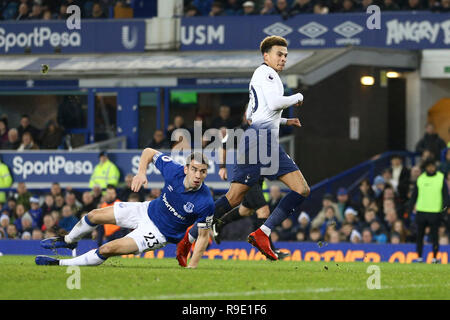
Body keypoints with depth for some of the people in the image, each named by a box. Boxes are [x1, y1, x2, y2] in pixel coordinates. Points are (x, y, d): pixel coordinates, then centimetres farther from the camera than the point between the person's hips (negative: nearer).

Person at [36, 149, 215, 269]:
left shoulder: (205, 203, -31)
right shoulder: (174, 171, -22)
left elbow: (204, 235, -19)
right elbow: (149, 152, -4)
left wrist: (191, 267, -25)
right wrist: (141, 173, -22)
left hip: (159, 233, -5)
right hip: (149, 210, 5)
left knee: (107, 250, -15)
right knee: (94, 216, 12)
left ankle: (62, 264, 7)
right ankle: (69, 241, 45)